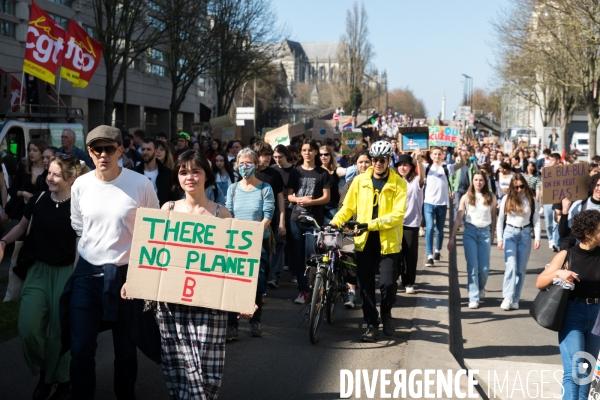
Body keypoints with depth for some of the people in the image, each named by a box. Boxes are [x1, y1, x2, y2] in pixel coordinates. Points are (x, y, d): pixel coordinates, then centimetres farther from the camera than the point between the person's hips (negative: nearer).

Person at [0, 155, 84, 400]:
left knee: (59, 331, 3)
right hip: (38, 269, 3)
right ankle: (43, 373, 20)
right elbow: (22, 227, 12)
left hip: (66, 272, -3)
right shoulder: (39, 199, -3)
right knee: (28, 329, -7)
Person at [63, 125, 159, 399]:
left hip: (127, 274, -2)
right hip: (87, 274, 3)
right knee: (80, 349, 3)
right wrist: (90, 255, 14)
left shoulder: (141, 184, -10)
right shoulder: (80, 185, -1)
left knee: (126, 349, 11)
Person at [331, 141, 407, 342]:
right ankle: (372, 324, 20)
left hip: (388, 241, -2)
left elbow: (397, 214, -12)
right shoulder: (360, 180, 3)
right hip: (364, 240, 2)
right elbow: (348, 207, 6)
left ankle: (386, 313, 22)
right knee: (366, 285, 6)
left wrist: (372, 224, -22)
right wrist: (334, 223, -11)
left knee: (387, 283, -9)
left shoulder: (398, 183, -3)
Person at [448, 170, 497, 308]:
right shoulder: (466, 197, -1)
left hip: (485, 233, 1)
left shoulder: (491, 197, 2)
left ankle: (481, 288, 33)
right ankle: (473, 298, 1)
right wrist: (452, 237, -6)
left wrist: (492, 235, 13)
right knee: (472, 266, -5)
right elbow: (458, 218, -2)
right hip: (470, 232, -1)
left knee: (484, 268, 1)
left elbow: (493, 217, 11)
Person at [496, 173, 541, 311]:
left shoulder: (531, 199, 1)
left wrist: (537, 238, -6)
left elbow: (536, 219, 3)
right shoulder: (507, 199, -1)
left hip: (525, 234, 1)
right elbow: (500, 219, 4)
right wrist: (500, 239, -1)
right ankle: (507, 297, -14)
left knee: (521, 268, 3)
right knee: (511, 265, -14)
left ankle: (515, 299, 9)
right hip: (510, 233, -1)